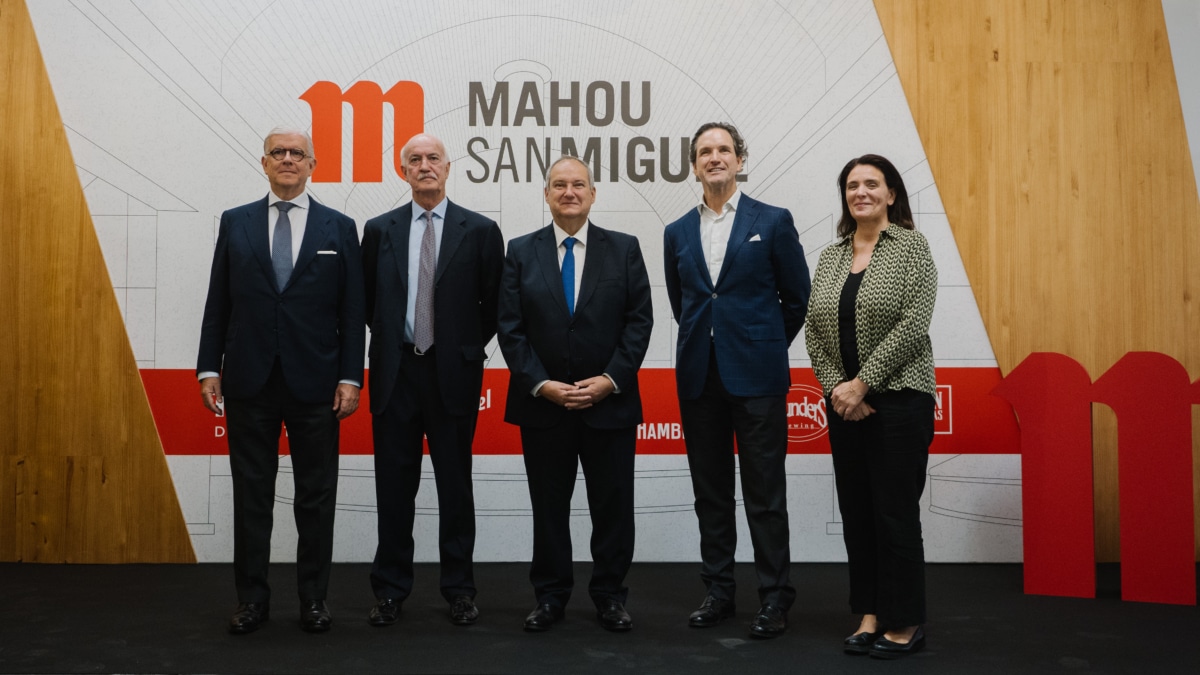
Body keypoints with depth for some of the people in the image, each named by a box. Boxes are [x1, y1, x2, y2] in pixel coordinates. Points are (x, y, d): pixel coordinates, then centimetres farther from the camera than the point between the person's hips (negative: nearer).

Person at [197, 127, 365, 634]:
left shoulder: (339, 228, 4)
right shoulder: (235, 223, 8)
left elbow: (352, 312, 2)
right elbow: (218, 304, 7)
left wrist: (350, 378, -5)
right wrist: (209, 369, 1)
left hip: (314, 383, -1)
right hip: (248, 383, 1)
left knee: (316, 496, 6)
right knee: (251, 493, 8)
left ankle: (313, 598, 18)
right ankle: (252, 598, 19)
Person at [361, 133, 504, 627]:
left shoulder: (480, 230, 1)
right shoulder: (379, 230, 6)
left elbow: (493, 303, 5)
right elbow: (368, 300, 14)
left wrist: (468, 347, 4)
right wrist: (390, 339, 11)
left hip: (453, 373, -1)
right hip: (396, 371, 2)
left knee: (456, 485, 6)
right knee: (394, 485, 7)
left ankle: (459, 590, 18)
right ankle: (390, 590, 19)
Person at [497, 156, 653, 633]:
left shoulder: (624, 249, 4)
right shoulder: (521, 252, 4)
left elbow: (639, 321, -1)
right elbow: (510, 329, 0)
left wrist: (610, 379, -11)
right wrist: (541, 384, -11)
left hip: (609, 402, 0)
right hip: (542, 403, 0)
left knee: (612, 504, 7)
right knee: (548, 505, 9)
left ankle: (610, 595, 21)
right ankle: (550, 596, 22)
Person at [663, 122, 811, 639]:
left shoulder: (773, 222, 1)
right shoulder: (677, 233, 11)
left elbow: (797, 299, 6)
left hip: (756, 376, -4)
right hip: (699, 378, 4)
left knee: (765, 494, 1)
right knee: (710, 493, 10)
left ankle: (774, 599, 11)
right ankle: (718, 592, 20)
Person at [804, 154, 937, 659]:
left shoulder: (911, 247, -4)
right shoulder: (830, 257, 11)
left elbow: (913, 324, -13)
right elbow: (814, 331, 8)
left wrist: (862, 383, -15)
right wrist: (836, 388, -6)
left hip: (898, 400, -5)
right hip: (844, 403, 5)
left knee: (896, 513, -1)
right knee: (855, 513, 9)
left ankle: (905, 624, 12)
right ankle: (869, 616, 21)